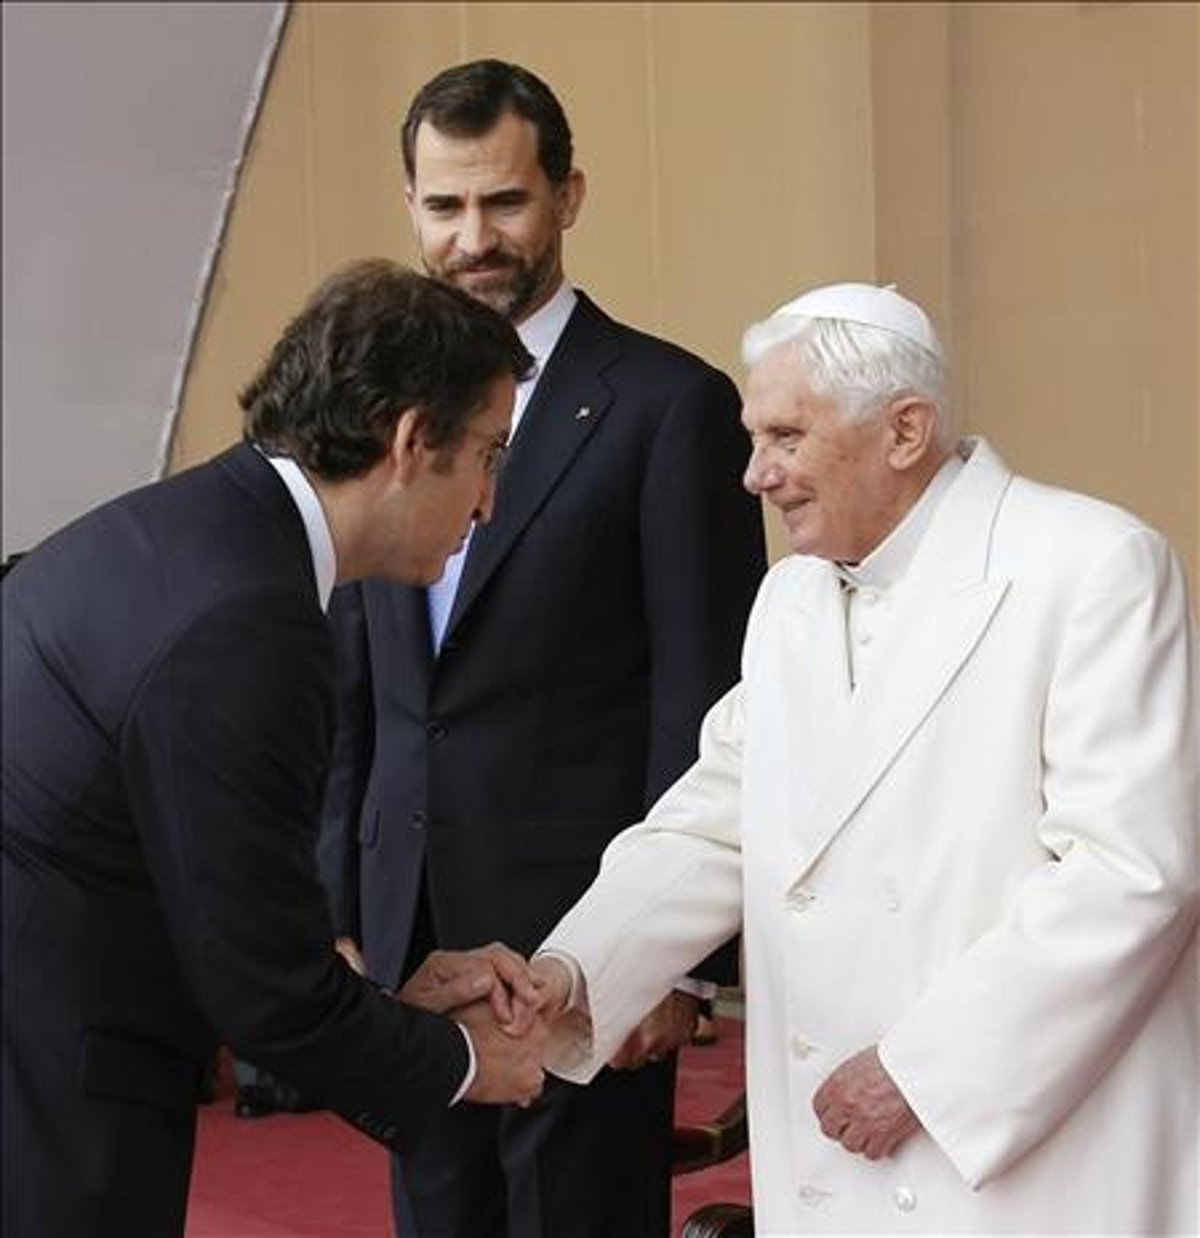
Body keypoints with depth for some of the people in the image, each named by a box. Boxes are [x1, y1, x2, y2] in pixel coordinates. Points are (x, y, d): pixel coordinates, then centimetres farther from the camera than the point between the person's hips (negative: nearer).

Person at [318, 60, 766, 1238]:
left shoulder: (669, 403, -7)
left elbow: (703, 700, -8)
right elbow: (357, 688, 14)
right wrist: (339, 911, 11)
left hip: (579, 934, -5)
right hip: (411, 932, 5)